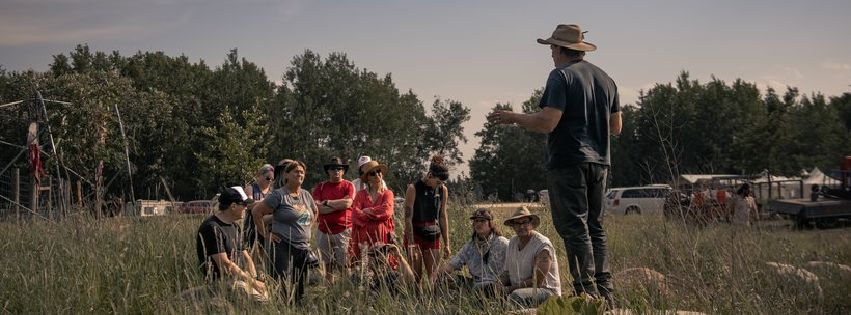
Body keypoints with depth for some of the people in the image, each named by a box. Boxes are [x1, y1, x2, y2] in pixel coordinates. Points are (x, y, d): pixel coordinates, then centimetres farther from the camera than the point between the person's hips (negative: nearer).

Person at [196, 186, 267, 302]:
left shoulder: (234, 226, 16)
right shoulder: (212, 228, -15)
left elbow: (245, 256, 17)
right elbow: (224, 264, -20)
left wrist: (254, 279, -2)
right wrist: (251, 282, -17)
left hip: (236, 275, 9)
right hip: (219, 279, -9)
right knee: (261, 298, -24)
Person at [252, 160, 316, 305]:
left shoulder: (306, 195, 12)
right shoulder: (279, 195, -9)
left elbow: (315, 211, 31)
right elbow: (256, 211, -9)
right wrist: (265, 234, -8)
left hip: (304, 248, 7)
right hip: (283, 247, -7)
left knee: (300, 289, 10)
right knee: (283, 289, -11)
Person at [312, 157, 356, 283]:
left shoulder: (348, 186, 3)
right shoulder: (320, 187, 8)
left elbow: (347, 203, -14)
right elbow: (317, 208, -5)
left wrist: (327, 203, -5)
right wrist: (339, 205, -10)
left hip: (343, 231, -3)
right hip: (324, 231, 3)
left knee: (343, 265, -6)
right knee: (328, 265, 8)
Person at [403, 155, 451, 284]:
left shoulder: (443, 190, 4)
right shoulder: (413, 189, -11)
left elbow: (443, 217, 10)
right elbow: (408, 218, -12)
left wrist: (446, 244, 9)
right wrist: (411, 244, -17)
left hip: (433, 237, 4)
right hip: (415, 235, -4)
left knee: (433, 276, 0)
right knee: (416, 276, -5)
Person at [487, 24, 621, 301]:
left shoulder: (561, 76, -9)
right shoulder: (605, 78, 14)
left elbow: (547, 123, -18)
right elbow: (616, 127, 17)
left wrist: (512, 118, -4)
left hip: (568, 162, -7)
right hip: (599, 163, 7)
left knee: (574, 228, -5)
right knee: (595, 227, 13)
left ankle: (587, 290, -9)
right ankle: (604, 291, 11)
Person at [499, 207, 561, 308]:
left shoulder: (543, 245, -14)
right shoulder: (512, 242, 9)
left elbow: (537, 281, -18)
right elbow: (506, 272, 13)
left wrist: (511, 288, -19)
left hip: (546, 291, -7)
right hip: (519, 289, 7)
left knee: (516, 295, -35)